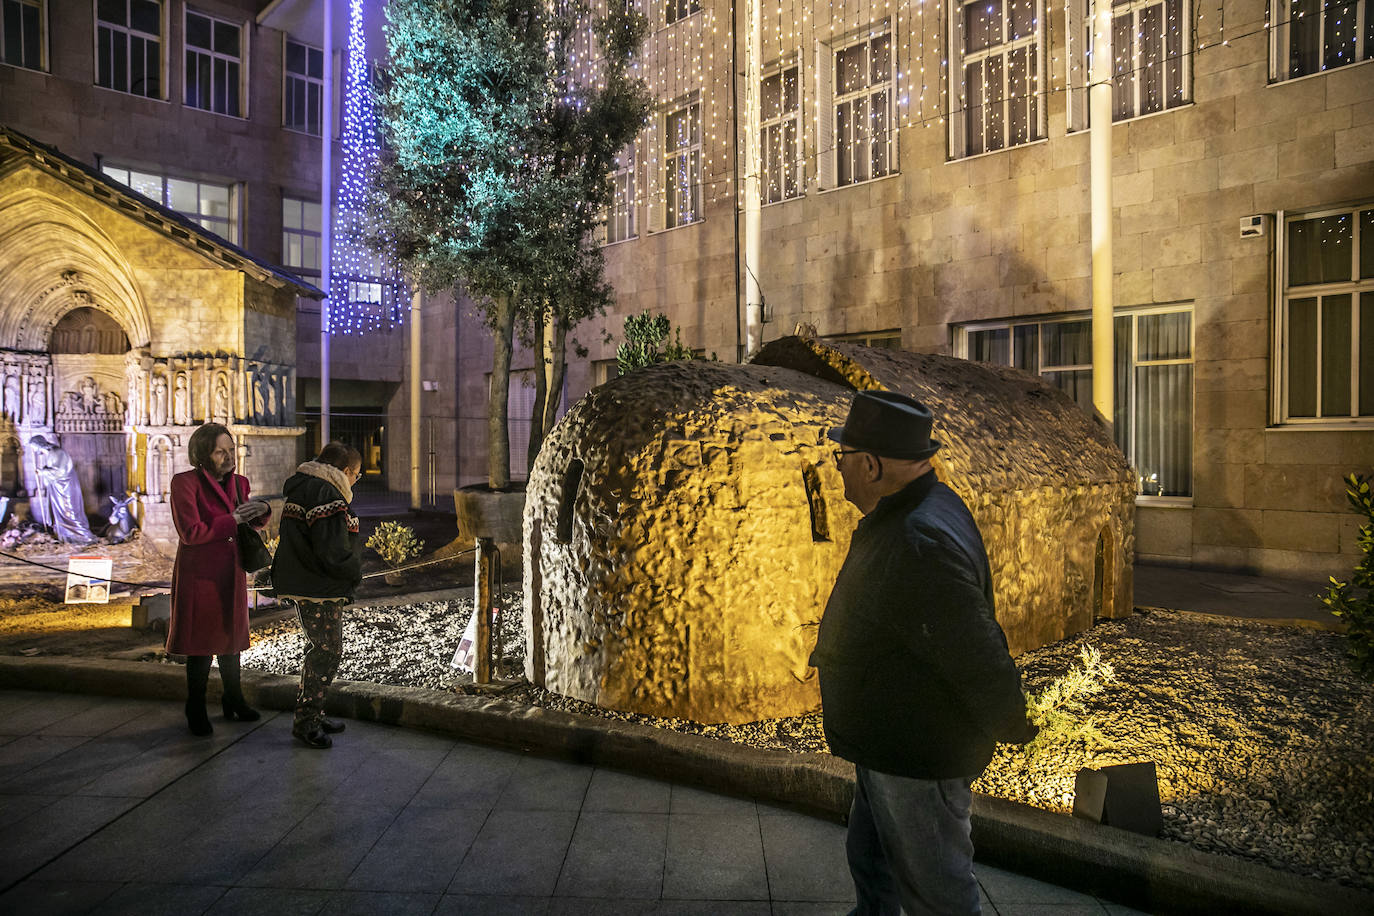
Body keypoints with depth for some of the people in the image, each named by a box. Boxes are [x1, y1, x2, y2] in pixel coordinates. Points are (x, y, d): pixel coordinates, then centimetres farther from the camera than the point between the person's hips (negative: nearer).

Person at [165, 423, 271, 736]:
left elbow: (256, 523, 18)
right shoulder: (185, 483, -11)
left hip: (231, 572, 6)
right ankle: (196, 711, 17)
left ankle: (234, 701, 29)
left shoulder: (238, 483, 7)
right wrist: (233, 520, -18)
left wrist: (263, 509, -4)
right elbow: (190, 532, -19)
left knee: (231, 636, 15)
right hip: (199, 573, -6)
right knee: (201, 641, 2)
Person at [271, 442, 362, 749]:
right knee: (327, 650, -4)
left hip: (302, 582, 11)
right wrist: (355, 574, -6)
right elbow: (333, 552, -24)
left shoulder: (301, 487, 14)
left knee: (320, 648, 18)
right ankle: (305, 721, 3)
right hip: (319, 588, -11)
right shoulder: (327, 496, -20)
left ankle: (311, 713, 28)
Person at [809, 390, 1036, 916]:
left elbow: (978, 655, -27)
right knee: (870, 859, 27)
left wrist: (1012, 728, -13)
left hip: (920, 759, -10)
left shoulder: (922, 544, -33)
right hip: (885, 745, 10)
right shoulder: (899, 516, 2)